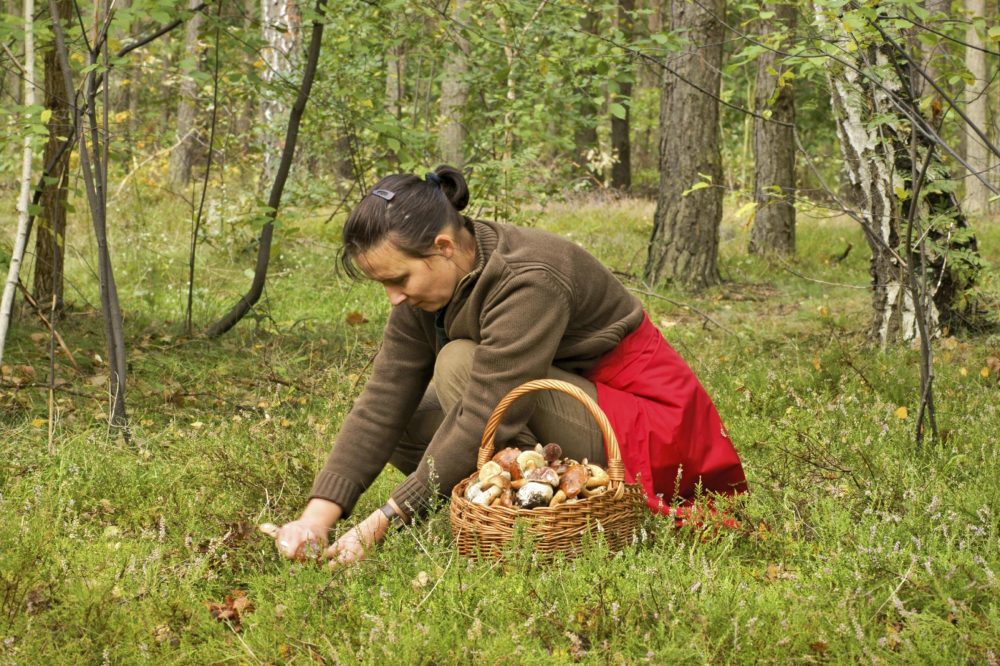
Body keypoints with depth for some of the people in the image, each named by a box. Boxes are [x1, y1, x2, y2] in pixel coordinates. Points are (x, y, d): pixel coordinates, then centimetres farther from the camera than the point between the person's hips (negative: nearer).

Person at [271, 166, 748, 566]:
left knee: (460, 365, -26)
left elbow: (484, 420, -33)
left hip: (645, 430, -8)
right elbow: (382, 404, -10)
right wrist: (317, 517, -20)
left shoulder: (528, 279, -29)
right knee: (406, 426, -6)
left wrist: (382, 523, -33)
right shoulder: (429, 283, -5)